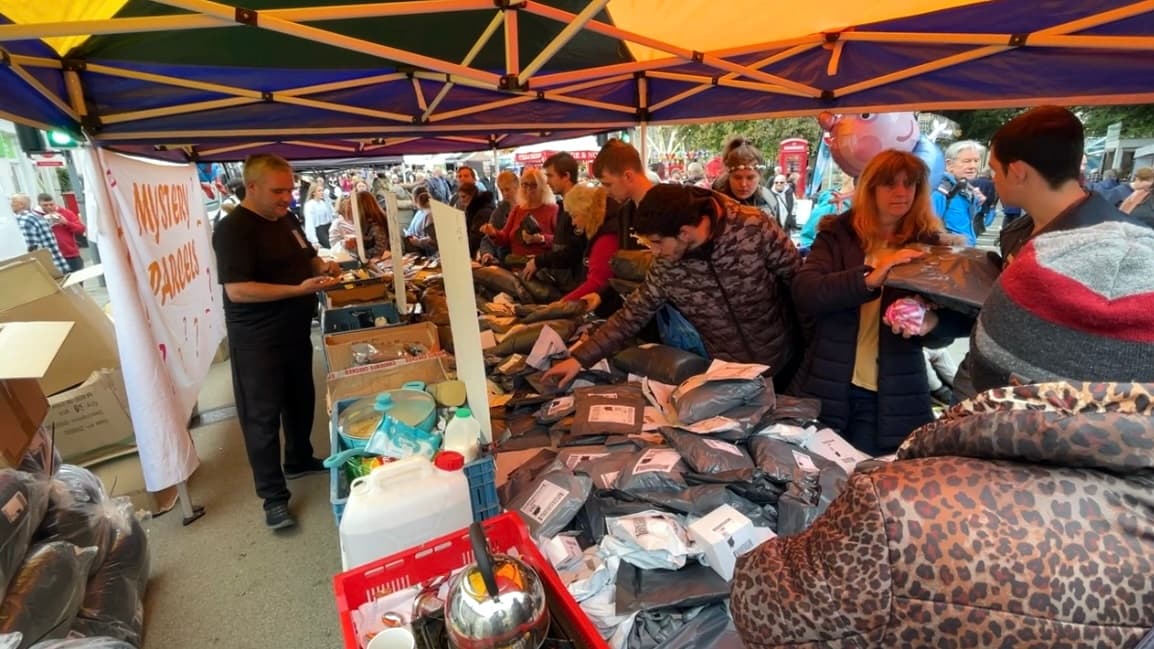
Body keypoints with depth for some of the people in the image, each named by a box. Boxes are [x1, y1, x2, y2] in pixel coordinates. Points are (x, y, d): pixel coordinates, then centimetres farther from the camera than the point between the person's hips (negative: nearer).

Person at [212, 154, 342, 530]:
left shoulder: (286, 221, 8)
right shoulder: (233, 229, -18)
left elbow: (306, 257, 21)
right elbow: (236, 290, -26)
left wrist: (323, 267, -2)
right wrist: (299, 289, -30)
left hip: (295, 332, 9)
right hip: (257, 342, -8)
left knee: (301, 401, 21)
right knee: (262, 415, 2)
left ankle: (299, 461, 41)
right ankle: (273, 496, 12)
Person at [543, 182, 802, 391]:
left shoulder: (755, 228, -24)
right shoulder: (666, 266, -15)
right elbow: (633, 314, -6)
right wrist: (581, 358, -10)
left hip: (782, 365, -1)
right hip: (729, 374, 2)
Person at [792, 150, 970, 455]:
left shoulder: (928, 242, 4)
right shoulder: (837, 234, 0)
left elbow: (959, 319, -1)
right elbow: (804, 294, -15)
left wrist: (931, 321, -25)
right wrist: (869, 278, -30)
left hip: (896, 395, 1)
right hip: (828, 388, 0)